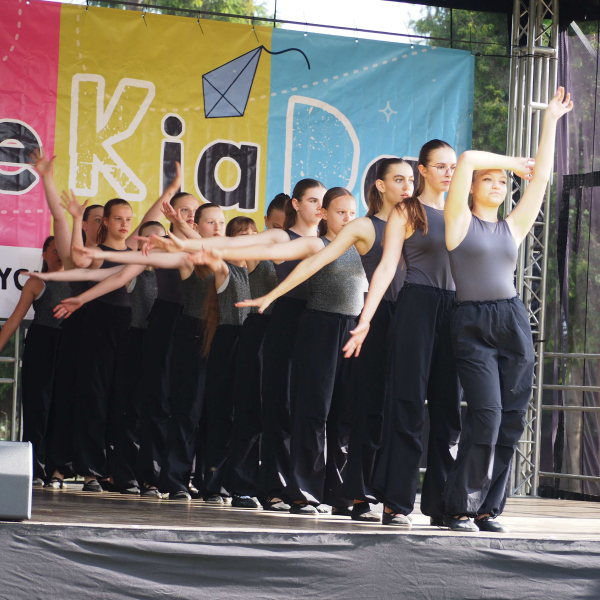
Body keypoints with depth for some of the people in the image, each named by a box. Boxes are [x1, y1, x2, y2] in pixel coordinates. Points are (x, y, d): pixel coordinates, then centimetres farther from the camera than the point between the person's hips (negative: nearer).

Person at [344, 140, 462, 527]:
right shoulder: (406, 212, 3)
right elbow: (387, 267, -4)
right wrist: (366, 319, -13)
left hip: (454, 310, 5)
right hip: (416, 306, -5)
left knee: (448, 406, 4)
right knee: (408, 404, -7)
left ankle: (441, 503, 8)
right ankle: (397, 503, -5)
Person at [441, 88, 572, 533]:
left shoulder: (513, 227, 15)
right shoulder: (460, 221, 4)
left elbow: (542, 175, 17)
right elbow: (466, 160, -6)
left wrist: (552, 119, 20)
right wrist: (514, 161, 8)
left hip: (513, 321, 5)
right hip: (472, 324, -5)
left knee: (511, 420, -1)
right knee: (487, 414, -15)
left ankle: (489, 508, 7)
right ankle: (461, 508, -5)